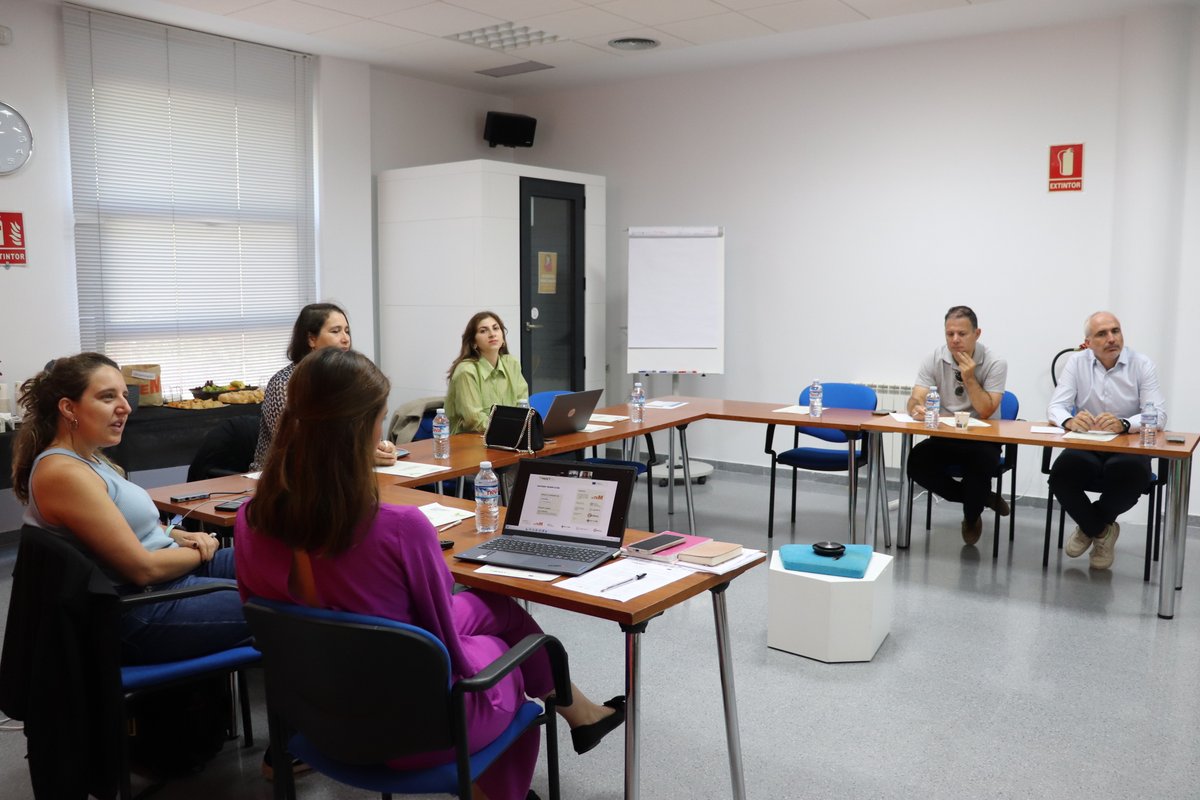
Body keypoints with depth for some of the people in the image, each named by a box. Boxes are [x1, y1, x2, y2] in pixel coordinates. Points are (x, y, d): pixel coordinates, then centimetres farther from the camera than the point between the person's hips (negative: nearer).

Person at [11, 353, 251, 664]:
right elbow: (144, 568, -22)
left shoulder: (89, 459, 8)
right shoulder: (65, 473, -22)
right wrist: (199, 553, -5)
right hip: (138, 616, -10)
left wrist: (181, 537, 2)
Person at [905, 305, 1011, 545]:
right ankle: (983, 498, -3)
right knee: (916, 462, -26)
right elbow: (915, 399, -14)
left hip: (982, 440, -2)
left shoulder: (995, 364, -10)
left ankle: (972, 516, -1)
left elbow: (986, 412, -17)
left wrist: (969, 378, -25)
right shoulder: (934, 360, -4)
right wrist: (917, 409, -38)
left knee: (980, 461, -35)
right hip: (944, 437, 3)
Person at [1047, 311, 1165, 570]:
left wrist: (1124, 424, -34)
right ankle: (1101, 530, 3)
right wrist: (1069, 421, -32)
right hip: (1085, 447, 1)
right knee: (1060, 476, -29)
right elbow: (1055, 407, -5)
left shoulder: (1142, 365, -2)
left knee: (1132, 476, -34)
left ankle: (1090, 526, -1)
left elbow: (1158, 414, -12)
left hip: (1128, 448, -1)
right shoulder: (1077, 363, 3)